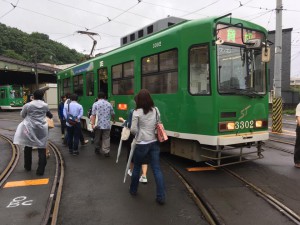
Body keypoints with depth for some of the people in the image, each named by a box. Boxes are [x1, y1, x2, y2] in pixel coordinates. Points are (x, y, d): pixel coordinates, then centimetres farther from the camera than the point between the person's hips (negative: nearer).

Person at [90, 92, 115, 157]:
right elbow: (112, 114, 15)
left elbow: (93, 115, -10)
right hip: (107, 125, 1)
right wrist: (113, 120, 34)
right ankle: (106, 152, 0)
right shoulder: (109, 104, 6)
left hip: (98, 125, 0)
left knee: (98, 138, 16)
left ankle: (97, 149, 30)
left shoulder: (95, 104, -1)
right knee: (106, 139, 3)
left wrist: (93, 124, -11)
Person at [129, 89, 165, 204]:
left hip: (142, 144, -3)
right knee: (157, 169, 5)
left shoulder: (137, 112, -12)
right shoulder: (156, 110, 2)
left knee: (137, 167, 17)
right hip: (154, 143, 4)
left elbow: (133, 129, -12)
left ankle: (133, 190, 35)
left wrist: (139, 133, 8)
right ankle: (161, 197, 5)